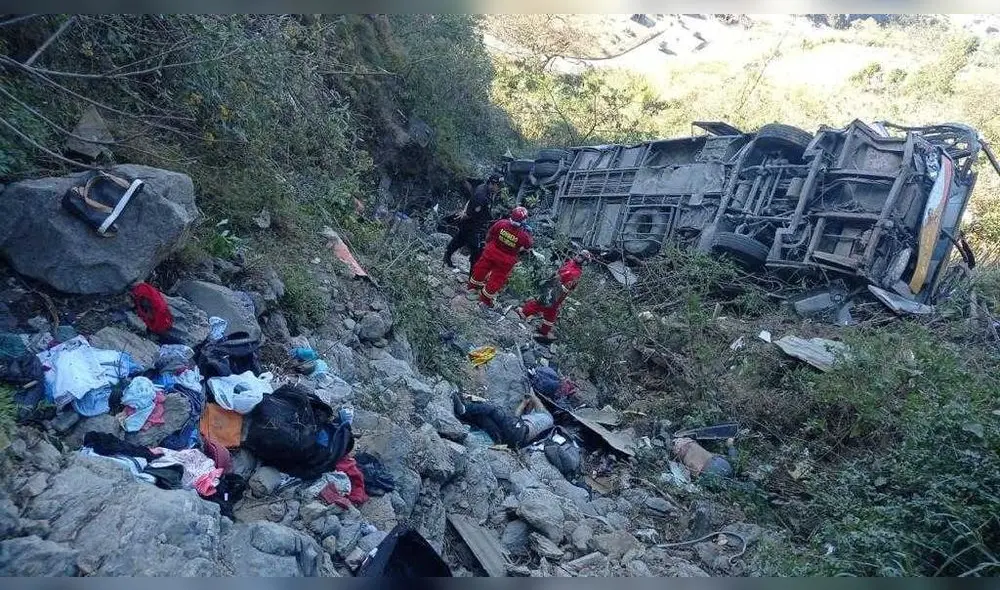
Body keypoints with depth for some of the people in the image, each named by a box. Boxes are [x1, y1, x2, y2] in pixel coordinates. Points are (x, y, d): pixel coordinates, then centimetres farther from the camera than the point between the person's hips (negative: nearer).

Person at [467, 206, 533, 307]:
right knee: (497, 279, 18)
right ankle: (485, 299, 33)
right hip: (506, 261, -3)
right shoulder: (524, 235, -28)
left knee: (481, 269, 27)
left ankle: (473, 287, 49)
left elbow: (489, 235, -3)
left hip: (491, 252, 3)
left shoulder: (502, 223, -21)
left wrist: (488, 244, 16)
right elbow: (527, 247, -6)